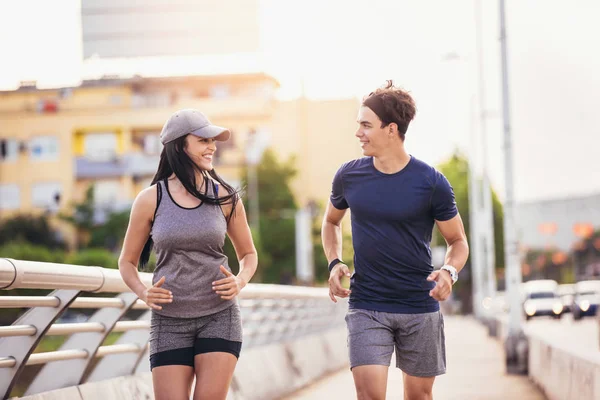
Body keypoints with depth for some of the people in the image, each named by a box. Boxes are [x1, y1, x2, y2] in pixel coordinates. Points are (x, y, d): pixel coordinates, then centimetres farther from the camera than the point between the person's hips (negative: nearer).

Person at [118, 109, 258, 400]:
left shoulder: (224, 197, 2)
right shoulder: (151, 200, -1)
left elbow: (248, 253, 14)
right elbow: (127, 262, 9)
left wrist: (240, 281, -8)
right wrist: (143, 293, -11)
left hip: (219, 315, 0)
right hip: (169, 321, 0)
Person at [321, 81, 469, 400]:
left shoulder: (430, 183, -8)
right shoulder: (349, 176, 0)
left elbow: (458, 241, 3)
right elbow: (331, 221, 20)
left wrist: (450, 272, -18)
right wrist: (334, 263, 2)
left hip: (420, 309, -1)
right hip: (366, 307, 1)